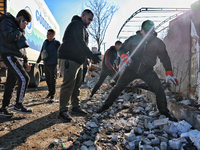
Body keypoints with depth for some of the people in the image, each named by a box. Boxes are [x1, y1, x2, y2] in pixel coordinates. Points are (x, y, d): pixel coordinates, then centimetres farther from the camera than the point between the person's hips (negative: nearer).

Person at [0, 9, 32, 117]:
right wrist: (21, 30, -8)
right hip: (9, 55, -9)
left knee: (10, 83, 8)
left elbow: (21, 46, 24)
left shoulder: (18, 27, 23)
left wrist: (25, 61, 20)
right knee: (24, 78, -17)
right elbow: (9, 37, -20)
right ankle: (18, 105, -4)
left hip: (17, 57, 9)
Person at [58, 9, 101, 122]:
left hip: (78, 61, 10)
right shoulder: (77, 24, -6)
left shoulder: (82, 28, 26)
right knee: (68, 84, -12)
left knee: (77, 85, 11)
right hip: (69, 59, -10)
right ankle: (63, 111, -6)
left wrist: (92, 56, 11)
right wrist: (92, 56, -17)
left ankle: (76, 107, 20)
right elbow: (80, 43, -19)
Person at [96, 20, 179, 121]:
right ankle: (106, 105, 18)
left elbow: (164, 58, 2)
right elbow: (122, 49, 1)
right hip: (132, 69, 0)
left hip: (147, 71, 0)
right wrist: (124, 56, -24)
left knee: (159, 90, -12)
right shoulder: (133, 39, -9)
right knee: (118, 87, -1)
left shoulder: (157, 43, -6)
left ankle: (164, 112, 9)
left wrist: (169, 73, -6)